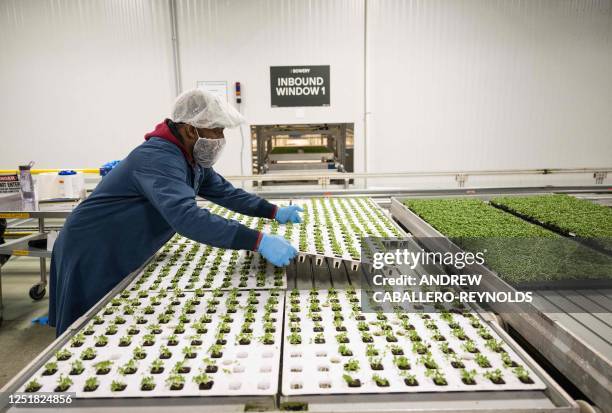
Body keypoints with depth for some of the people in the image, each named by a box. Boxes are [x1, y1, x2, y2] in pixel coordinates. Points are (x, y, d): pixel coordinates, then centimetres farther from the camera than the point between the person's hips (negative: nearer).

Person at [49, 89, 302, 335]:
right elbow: (186, 216, -47)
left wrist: (274, 212, 3)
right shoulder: (159, 158, -32)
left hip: (124, 259, 9)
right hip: (92, 257, -9)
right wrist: (258, 241, -51)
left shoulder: (193, 158, 1)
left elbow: (224, 191, 10)